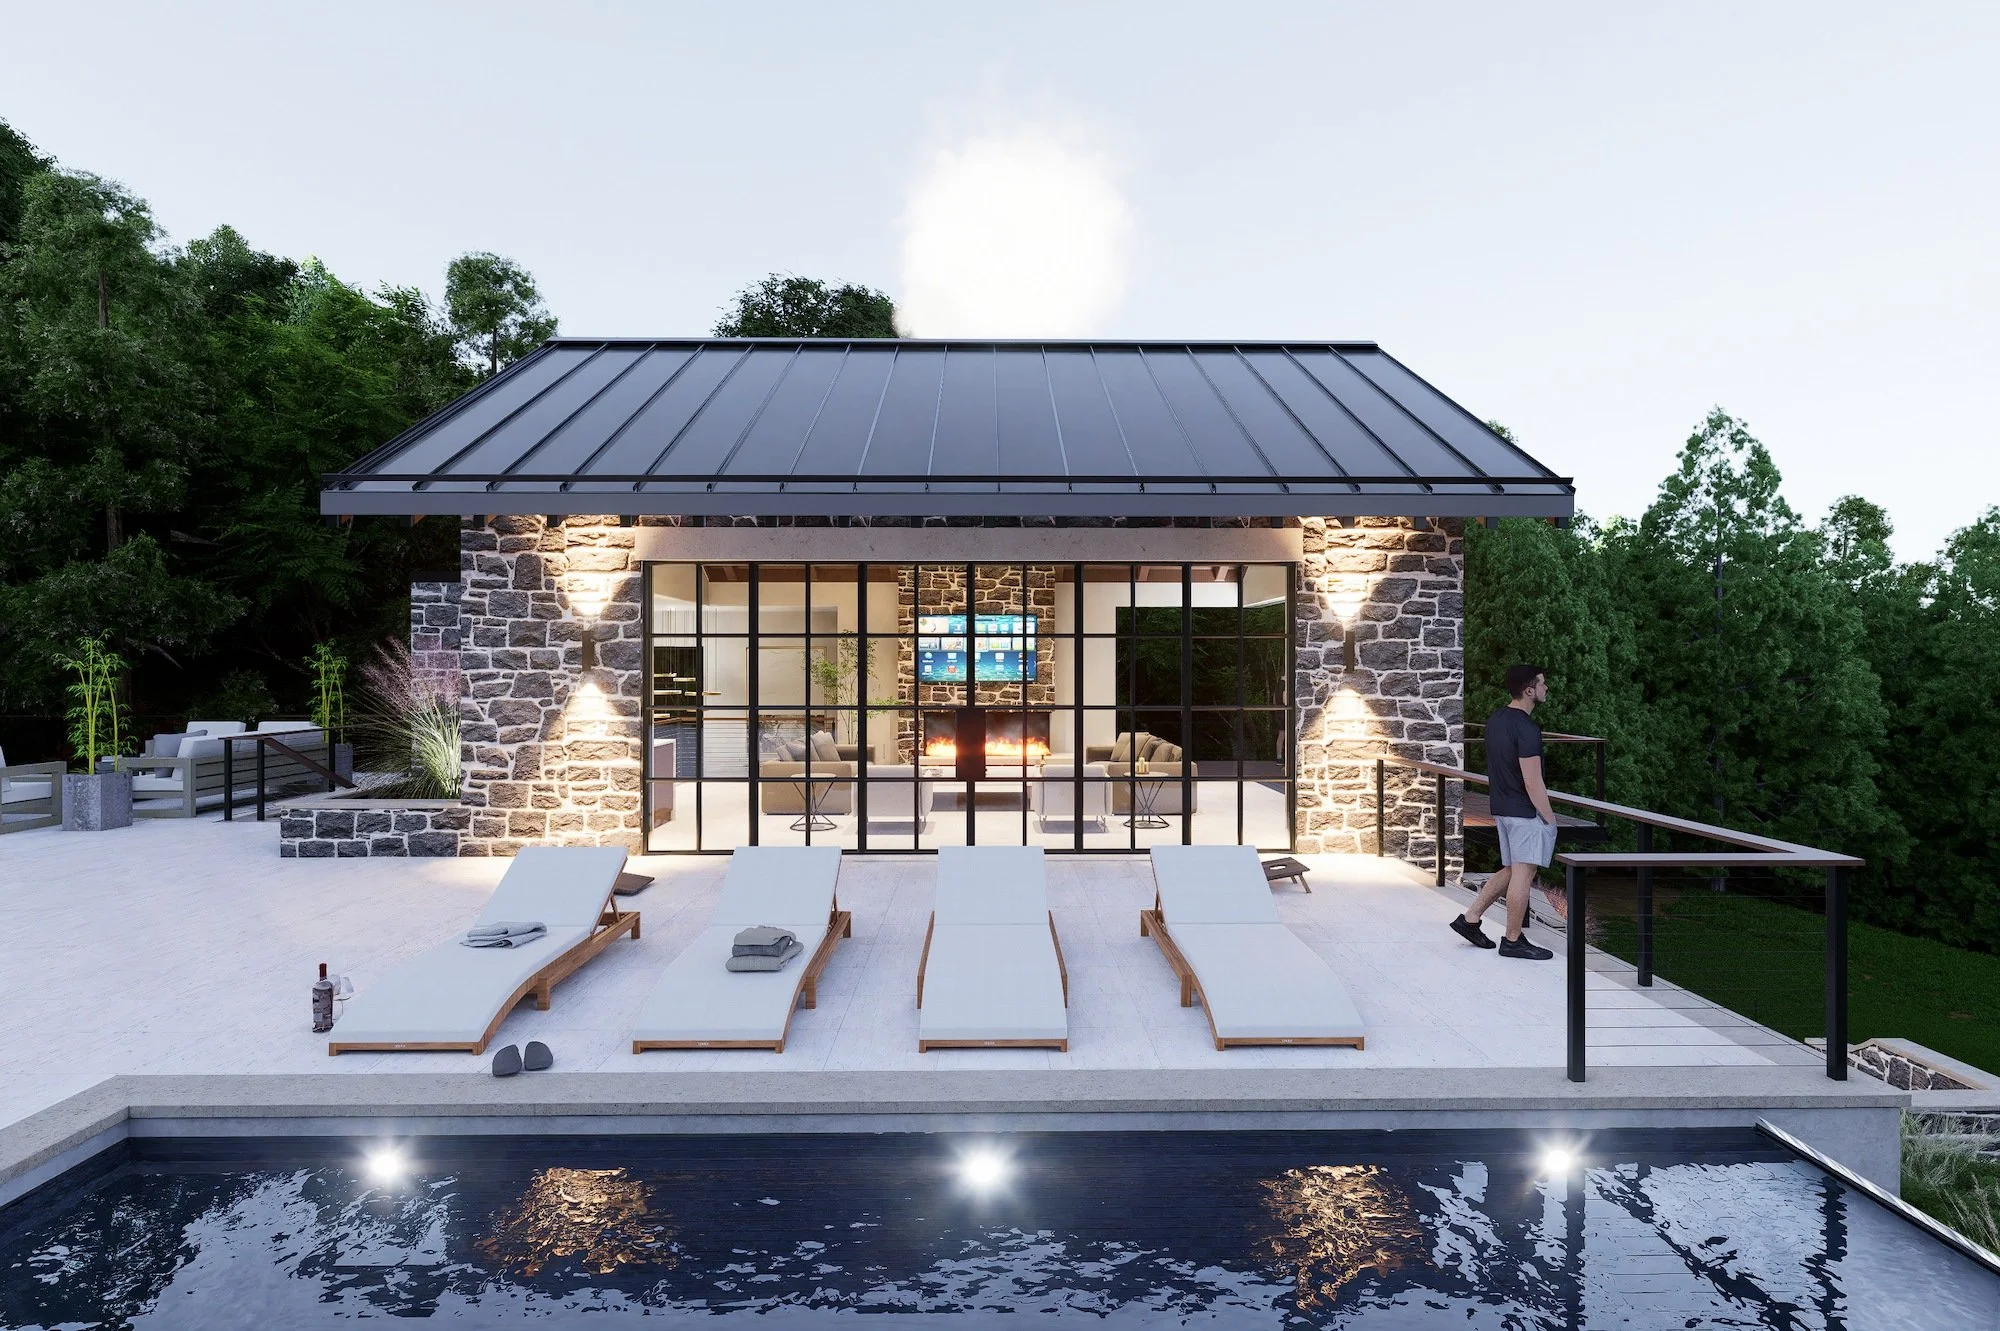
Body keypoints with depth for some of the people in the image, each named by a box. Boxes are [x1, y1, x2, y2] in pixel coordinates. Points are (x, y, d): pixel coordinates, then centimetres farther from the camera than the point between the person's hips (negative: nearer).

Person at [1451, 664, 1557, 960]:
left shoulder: (1494, 721, 8)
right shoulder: (1526, 729, -20)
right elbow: (1532, 783, -20)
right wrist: (1550, 819, -11)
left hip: (1502, 808, 9)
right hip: (1527, 813, -9)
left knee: (1510, 871, 18)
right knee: (1523, 874, 1)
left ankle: (1470, 919, 19)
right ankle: (1512, 940, 10)